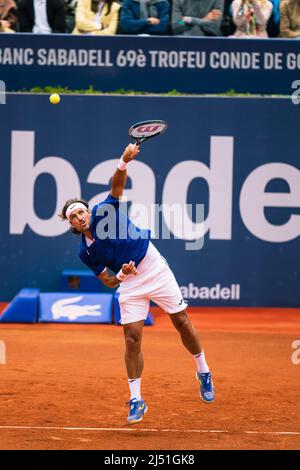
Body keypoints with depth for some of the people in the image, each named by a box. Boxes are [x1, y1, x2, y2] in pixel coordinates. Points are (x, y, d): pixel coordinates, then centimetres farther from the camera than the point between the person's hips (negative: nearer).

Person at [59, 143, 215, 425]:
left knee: (182, 322, 2)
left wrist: (124, 162, -40)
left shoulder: (105, 211, -7)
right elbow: (109, 282, 2)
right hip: (130, 285, 1)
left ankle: (203, 372, 23)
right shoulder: (86, 253, -2)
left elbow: (117, 184, -20)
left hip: (157, 272, -1)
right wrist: (122, 275, -20)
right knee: (132, 338, -7)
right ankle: (136, 400, 1)